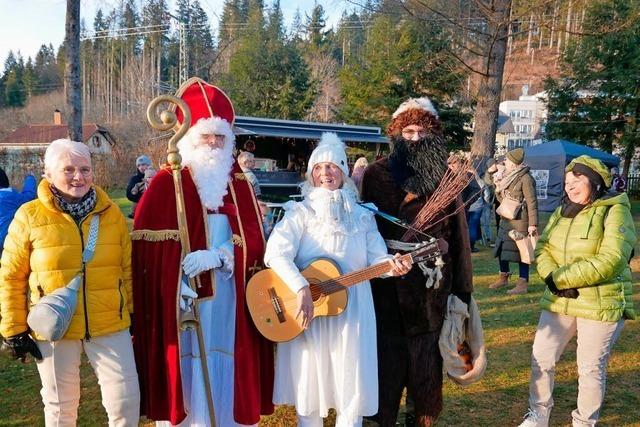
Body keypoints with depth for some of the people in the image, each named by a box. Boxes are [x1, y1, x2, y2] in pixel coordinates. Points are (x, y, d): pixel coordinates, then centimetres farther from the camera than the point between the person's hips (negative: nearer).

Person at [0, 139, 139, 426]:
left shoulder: (112, 213, 1)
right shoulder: (29, 216, -5)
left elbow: (127, 270, 6)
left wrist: (132, 315, 9)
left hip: (111, 327, 1)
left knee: (126, 399, 5)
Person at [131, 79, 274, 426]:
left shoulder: (239, 185, 10)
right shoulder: (166, 182, 0)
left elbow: (253, 239, 1)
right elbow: (147, 242, -7)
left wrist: (216, 256, -16)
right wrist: (179, 278, -19)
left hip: (228, 297, 3)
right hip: (182, 297, -3)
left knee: (225, 373, 9)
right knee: (187, 372, 2)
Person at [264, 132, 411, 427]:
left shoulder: (361, 216, 7)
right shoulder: (300, 212, -3)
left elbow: (375, 258, 5)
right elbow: (276, 253, -16)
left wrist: (391, 265, -17)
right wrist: (301, 289, -28)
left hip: (351, 311, 2)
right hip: (308, 312, -2)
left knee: (352, 390, 7)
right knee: (309, 387, 9)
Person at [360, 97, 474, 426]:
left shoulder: (446, 176, 5)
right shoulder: (376, 174, 1)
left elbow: (459, 235, 3)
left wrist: (462, 290, 1)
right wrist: (366, 278, -3)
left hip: (433, 288, 1)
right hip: (386, 287, -1)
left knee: (427, 360, 11)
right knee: (387, 359, 8)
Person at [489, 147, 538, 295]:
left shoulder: (525, 178, -14)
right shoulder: (508, 176, 12)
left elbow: (532, 202, -16)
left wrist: (532, 224, -20)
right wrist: (498, 189, -1)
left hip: (519, 222, -9)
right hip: (506, 219, 9)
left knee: (521, 251, -3)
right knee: (501, 248, 14)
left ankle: (523, 284, 5)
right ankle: (503, 278, 30)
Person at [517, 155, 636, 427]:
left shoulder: (615, 211, -9)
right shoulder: (562, 212, 11)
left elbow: (609, 262, -21)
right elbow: (542, 248, 5)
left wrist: (560, 278, -18)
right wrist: (552, 277, -15)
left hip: (601, 305, -5)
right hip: (559, 301, 6)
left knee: (591, 368, 8)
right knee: (541, 359, 8)